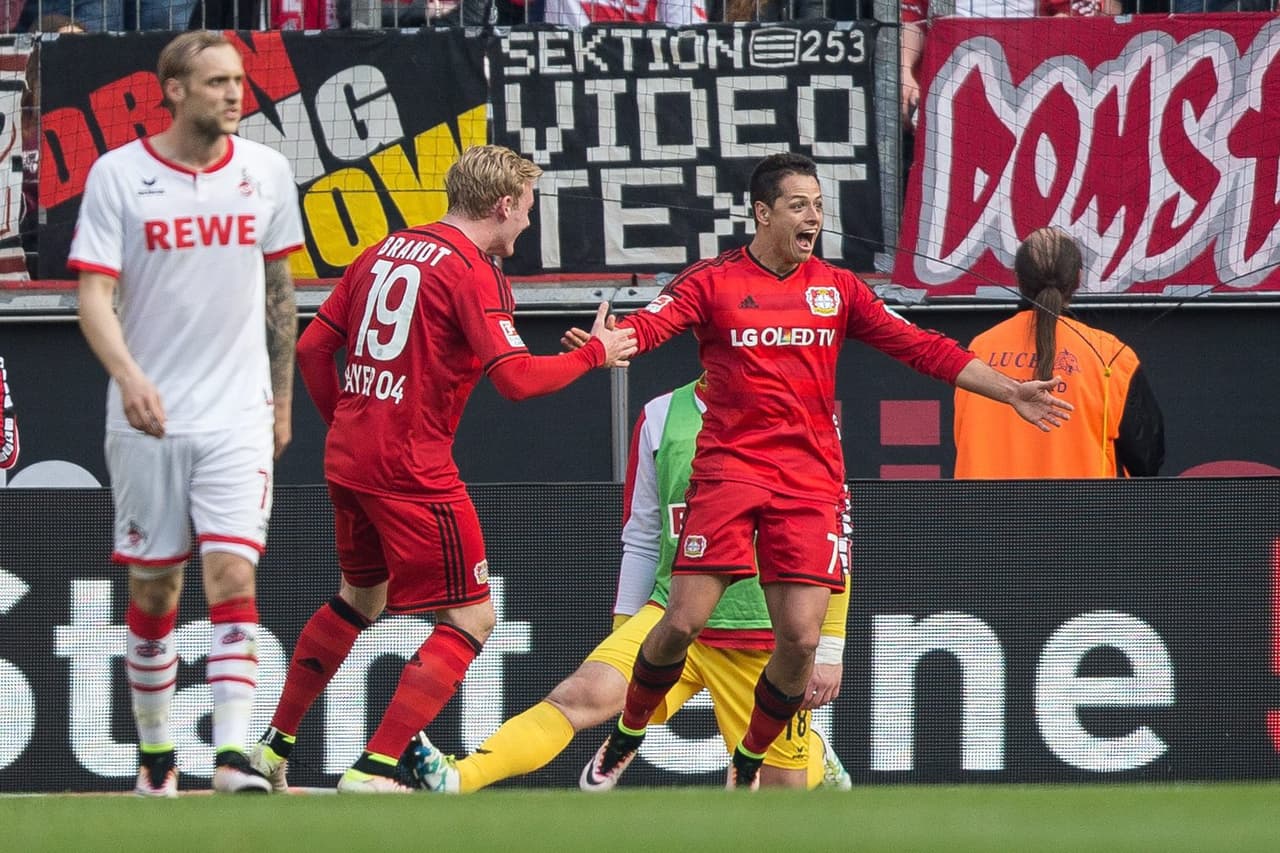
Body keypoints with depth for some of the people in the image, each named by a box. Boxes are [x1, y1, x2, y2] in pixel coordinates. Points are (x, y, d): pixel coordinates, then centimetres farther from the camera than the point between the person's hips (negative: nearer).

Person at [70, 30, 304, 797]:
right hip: (148, 416, -1)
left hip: (238, 416, 1)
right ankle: (155, 754, 20)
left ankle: (233, 755, -19)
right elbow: (95, 297, -9)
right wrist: (129, 376, -25)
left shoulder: (266, 171, 4)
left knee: (233, 575, -13)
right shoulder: (118, 175, -4)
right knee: (154, 591, 6)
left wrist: (282, 399, 16)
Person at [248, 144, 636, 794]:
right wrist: (593, 355, -6)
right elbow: (517, 379, -19)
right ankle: (373, 770, -10)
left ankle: (274, 747, 33)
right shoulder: (474, 273, -11)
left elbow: (311, 348, 15)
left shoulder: (385, 252, 12)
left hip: (348, 460, 8)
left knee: (361, 598, 28)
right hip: (414, 471, -8)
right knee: (470, 620, -1)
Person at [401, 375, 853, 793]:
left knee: (780, 789, 6)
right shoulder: (660, 417, 6)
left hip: (764, 634, -1)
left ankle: (815, 756, 42)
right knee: (585, 690, -24)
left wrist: (828, 650, -1)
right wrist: (623, 634, 14)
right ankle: (457, 777, -39)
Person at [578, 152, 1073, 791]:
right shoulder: (713, 282, 1)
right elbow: (648, 326, -15)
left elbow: (920, 348, 11)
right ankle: (625, 738, 15)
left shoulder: (837, 289, 11)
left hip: (809, 482, 3)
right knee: (684, 622, -11)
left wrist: (1010, 392, 5)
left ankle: (747, 769, 15)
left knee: (799, 638, -8)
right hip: (728, 470, -3)